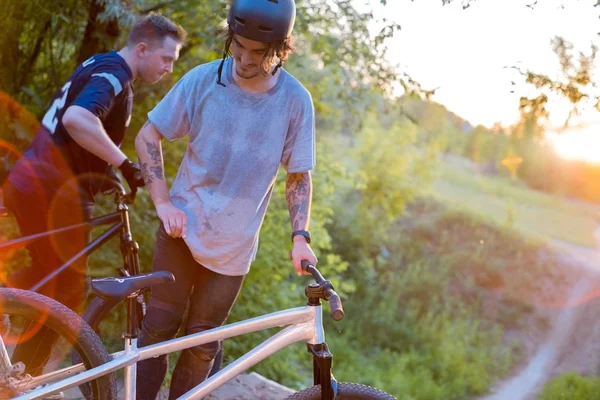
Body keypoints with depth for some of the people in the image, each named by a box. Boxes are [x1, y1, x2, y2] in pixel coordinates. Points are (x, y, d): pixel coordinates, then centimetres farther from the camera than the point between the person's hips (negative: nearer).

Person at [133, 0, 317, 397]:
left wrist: (300, 236, -12)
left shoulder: (295, 101, -10)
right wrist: (163, 201, -10)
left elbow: (299, 175, 0)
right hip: (181, 227, 0)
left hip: (232, 246, 0)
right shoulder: (203, 79, -10)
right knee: (158, 326, 2)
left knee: (201, 343, 8)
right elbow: (149, 136, -2)